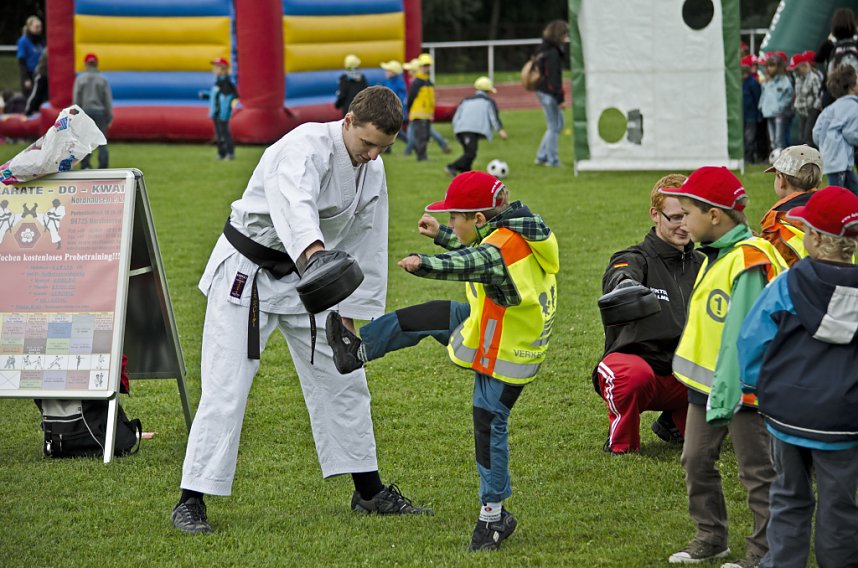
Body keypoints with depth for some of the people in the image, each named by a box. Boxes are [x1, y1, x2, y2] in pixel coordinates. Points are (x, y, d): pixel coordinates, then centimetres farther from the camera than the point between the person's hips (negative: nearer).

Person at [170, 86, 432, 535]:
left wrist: (349, 312, 10)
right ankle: (190, 503, -4)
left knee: (342, 378, 12)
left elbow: (366, 245, 10)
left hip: (301, 278, 8)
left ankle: (370, 492, 25)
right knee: (225, 390, -11)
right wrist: (316, 253, -67)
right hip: (246, 273, -8)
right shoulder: (307, 147, -26)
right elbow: (295, 206, -47)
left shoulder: (372, 171, 0)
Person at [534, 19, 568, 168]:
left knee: (557, 125, 18)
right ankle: (552, 160, 6)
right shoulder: (553, 53, -19)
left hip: (543, 90, 10)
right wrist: (560, 98, -19)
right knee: (554, 127, -1)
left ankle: (542, 156, 21)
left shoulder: (545, 50, 11)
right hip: (549, 93, -10)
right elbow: (554, 77, -21)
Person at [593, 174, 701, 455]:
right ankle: (621, 441, -10)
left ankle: (675, 422, 9)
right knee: (636, 375, -41)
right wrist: (625, 282, -57)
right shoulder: (636, 259, -6)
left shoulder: (700, 265, 12)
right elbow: (617, 278, -32)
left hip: (681, 377, 5)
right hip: (631, 360, -5)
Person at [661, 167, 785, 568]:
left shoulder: (748, 260, -22)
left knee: (756, 471, 2)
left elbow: (744, 335, -24)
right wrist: (707, 391, 14)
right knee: (697, 460, 16)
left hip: (741, 386, -10)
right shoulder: (714, 254, 9)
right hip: (705, 383, 10)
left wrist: (726, 398, -25)